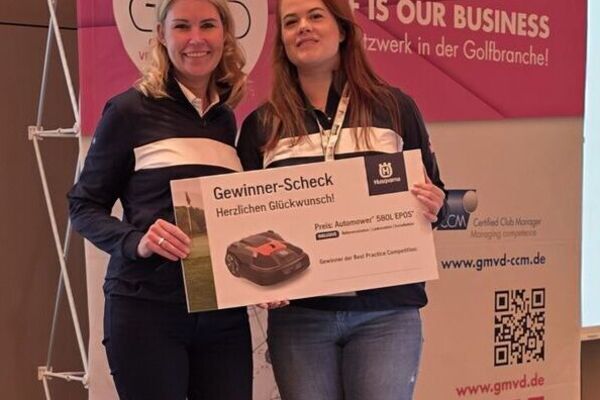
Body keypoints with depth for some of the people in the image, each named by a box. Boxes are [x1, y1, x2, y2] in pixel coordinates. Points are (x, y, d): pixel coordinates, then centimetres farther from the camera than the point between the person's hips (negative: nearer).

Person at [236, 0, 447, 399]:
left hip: (386, 311, -1)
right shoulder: (261, 125, 8)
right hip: (298, 314, 1)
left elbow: (432, 197, 12)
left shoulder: (395, 106, 6)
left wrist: (434, 207, -11)